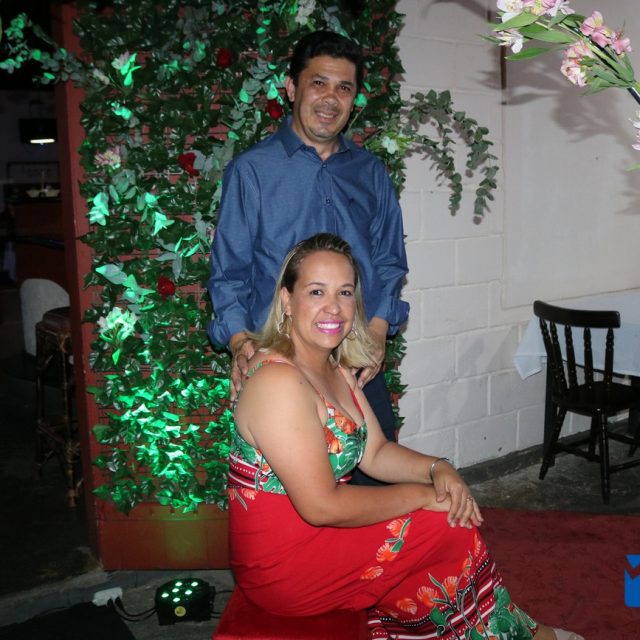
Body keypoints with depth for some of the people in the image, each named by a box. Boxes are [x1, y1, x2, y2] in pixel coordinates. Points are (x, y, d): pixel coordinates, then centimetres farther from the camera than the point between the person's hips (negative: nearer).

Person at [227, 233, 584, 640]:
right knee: (452, 532, -6)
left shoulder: (336, 368, 5)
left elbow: (375, 453, 8)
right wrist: (422, 494, -17)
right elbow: (321, 506, -26)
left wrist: (437, 469, -11)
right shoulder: (278, 381, -25)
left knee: (450, 516, 0)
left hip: (317, 531, 8)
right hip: (283, 563, -8)